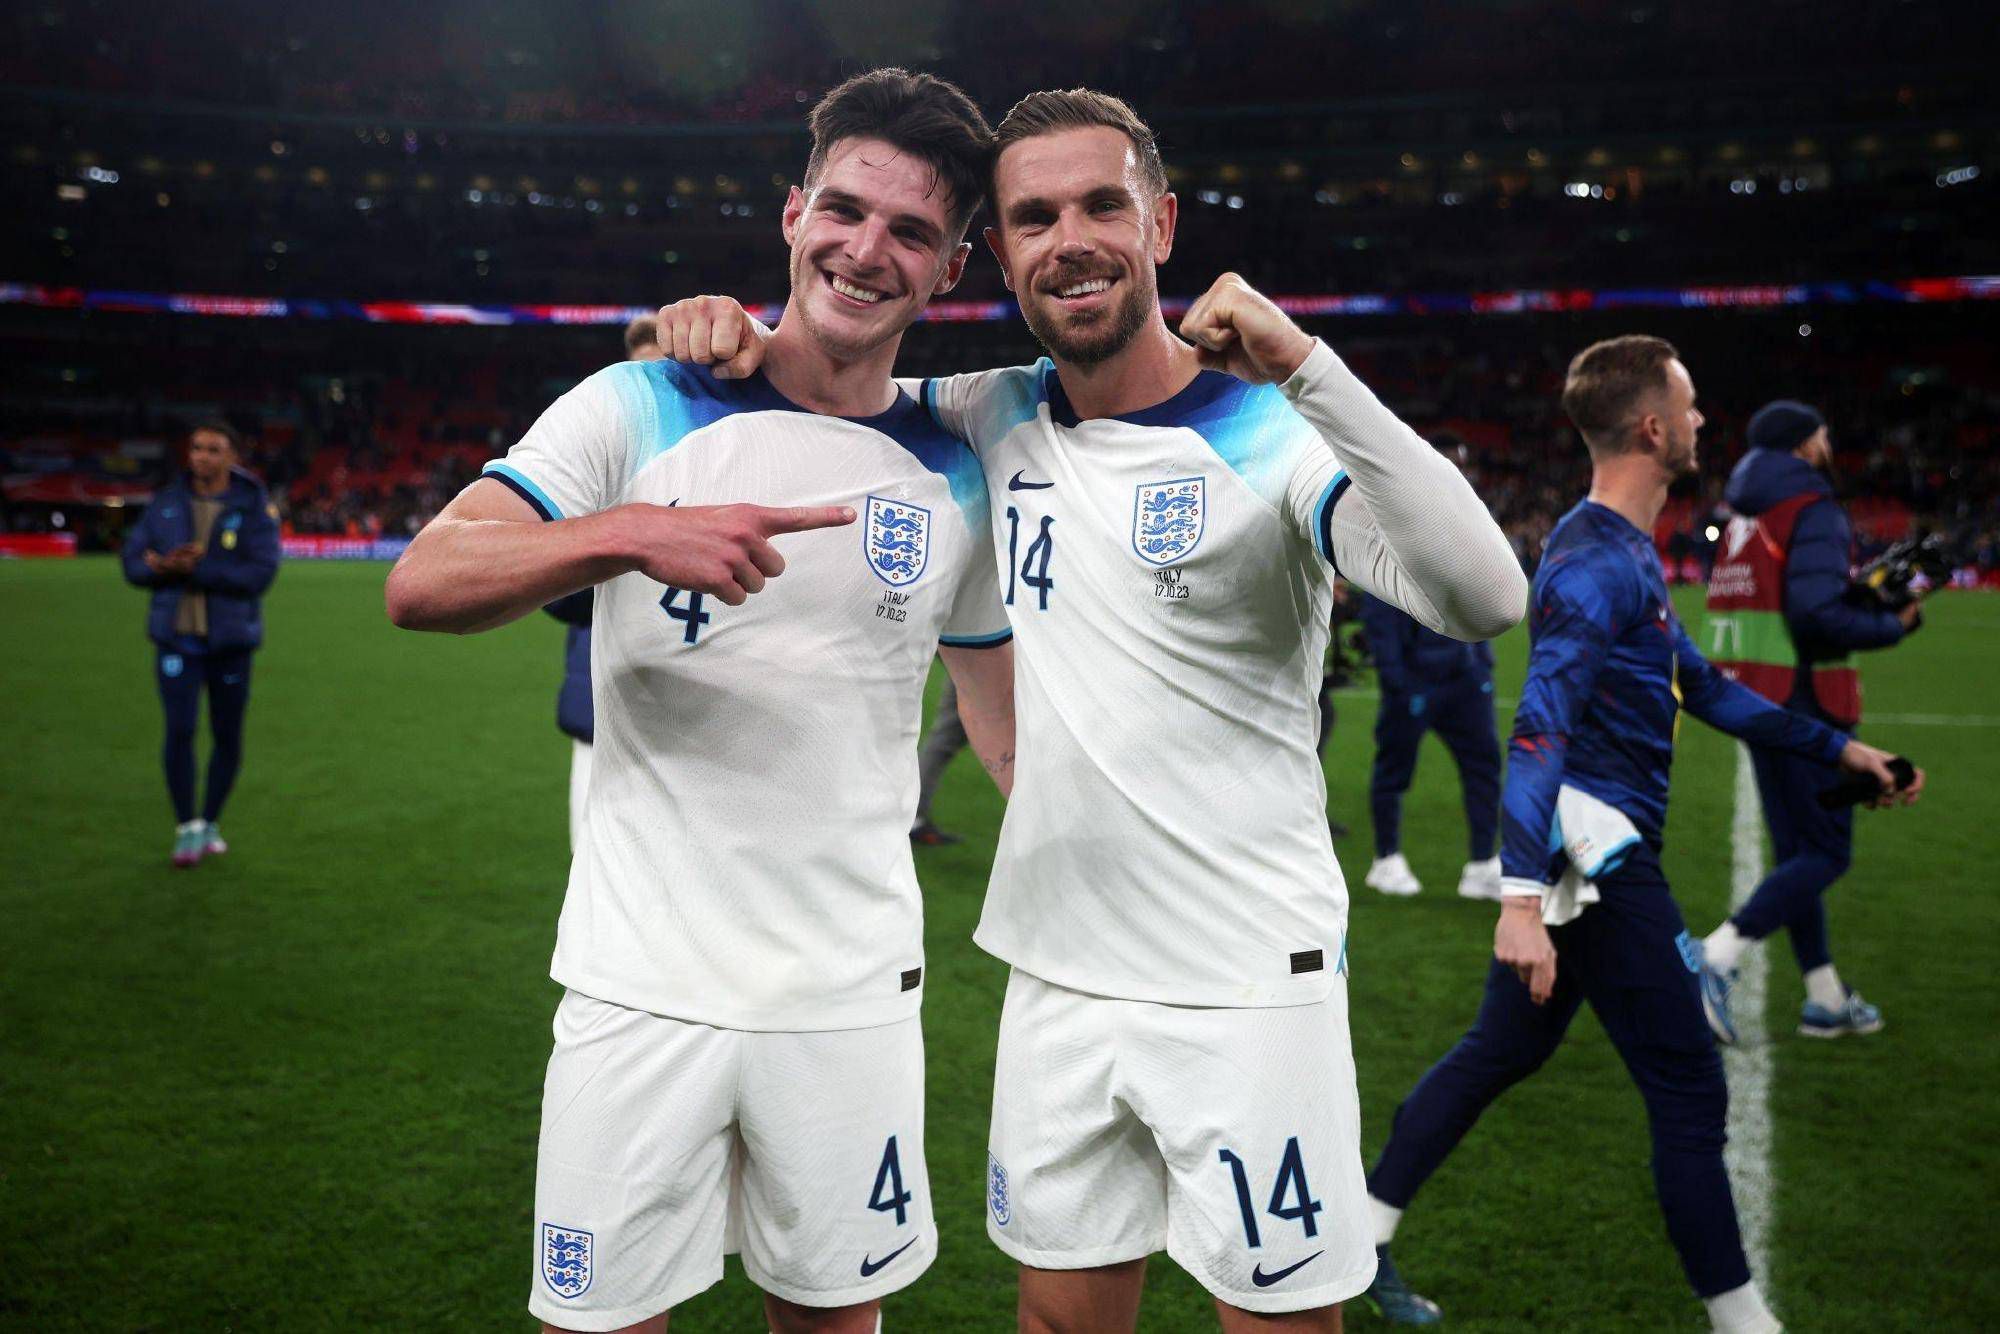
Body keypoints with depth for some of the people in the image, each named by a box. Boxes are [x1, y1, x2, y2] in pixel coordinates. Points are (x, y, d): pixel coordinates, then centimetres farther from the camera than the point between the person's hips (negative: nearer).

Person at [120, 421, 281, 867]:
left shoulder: (254, 507, -4)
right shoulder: (167, 502, 5)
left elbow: (260, 574, -15)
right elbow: (133, 560, 6)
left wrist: (195, 568, -20)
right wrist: (163, 566, -16)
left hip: (231, 639, -1)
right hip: (176, 637, 1)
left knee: (228, 738, 7)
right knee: (180, 730, -9)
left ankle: (210, 823, 27)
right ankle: (186, 827, 6)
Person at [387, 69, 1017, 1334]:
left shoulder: (958, 479, 4)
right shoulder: (645, 409, -4)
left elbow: (1013, 720, 13)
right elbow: (420, 584, -13)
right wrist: (629, 533, -28)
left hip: (852, 994, 2)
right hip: (643, 984, -2)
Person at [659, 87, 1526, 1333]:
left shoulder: (1272, 432, -11)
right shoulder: (996, 420, 3)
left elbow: (1485, 599, -26)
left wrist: (1309, 366, -32)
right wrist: (740, 328, -2)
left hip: (1250, 986, -4)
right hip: (1057, 977, 5)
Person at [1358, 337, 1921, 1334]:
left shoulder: (1625, 551, 15)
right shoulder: (1597, 562, -18)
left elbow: (1698, 685, 24)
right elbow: (1539, 730, -27)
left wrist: (1832, 748, 25)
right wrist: (1522, 897, -33)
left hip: (1581, 852, 10)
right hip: (1597, 859, -10)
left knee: (1502, 1050, 17)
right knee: (1689, 1092, 2)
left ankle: (1362, 1236, 25)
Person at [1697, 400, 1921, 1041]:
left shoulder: (1747, 515, 14)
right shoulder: (1813, 511, -11)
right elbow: (1818, 615, -23)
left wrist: (1869, 590, 9)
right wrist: (1894, 625, -7)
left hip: (1752, 699, 9)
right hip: (1804, 703, -8)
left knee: (1796, 851, 13)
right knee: (1826, 854, -2)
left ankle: (1827, 999, 22)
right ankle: (1715, 959, -14)